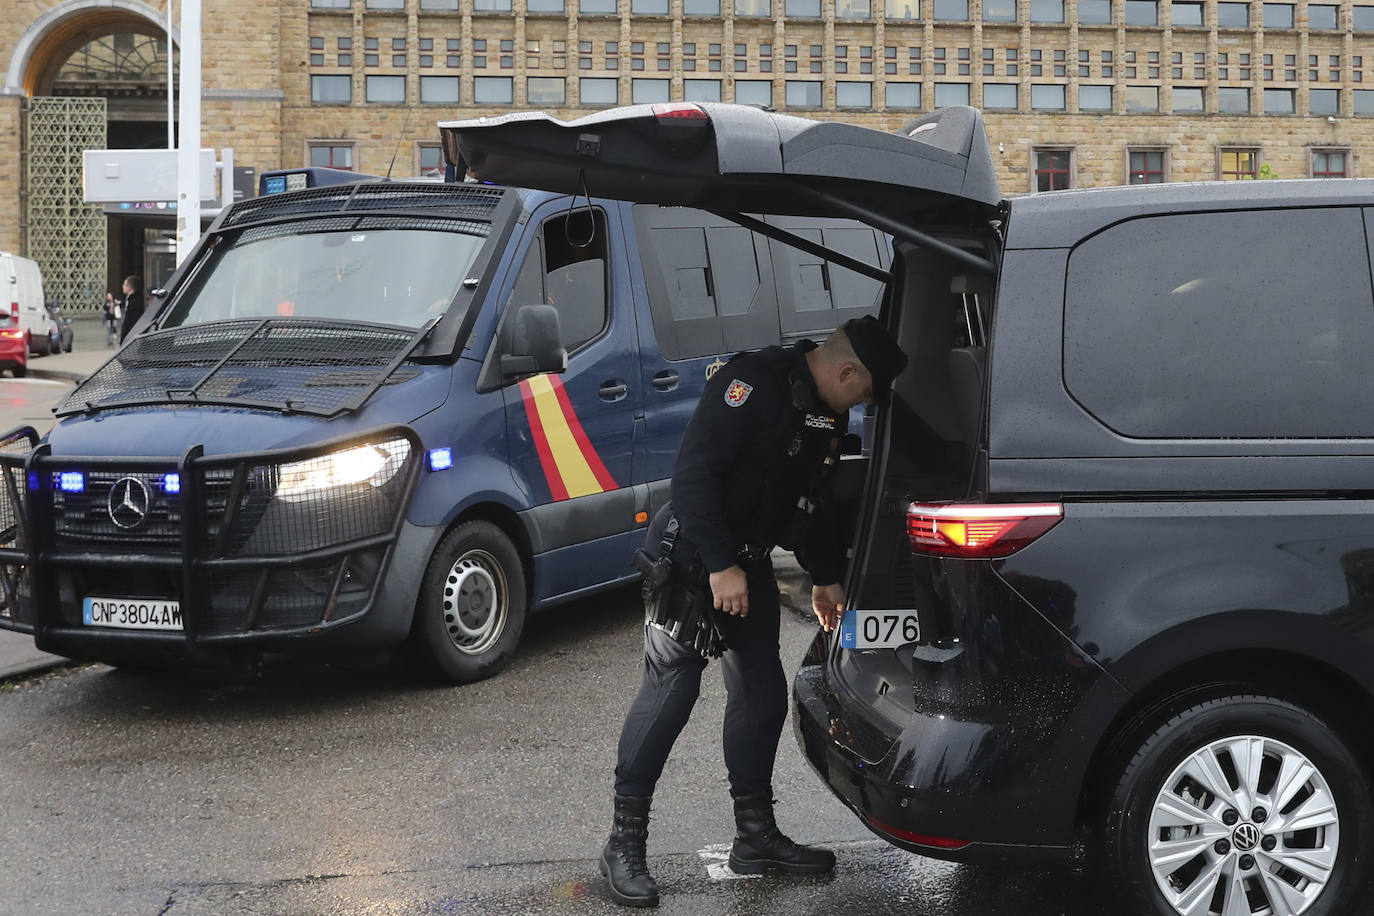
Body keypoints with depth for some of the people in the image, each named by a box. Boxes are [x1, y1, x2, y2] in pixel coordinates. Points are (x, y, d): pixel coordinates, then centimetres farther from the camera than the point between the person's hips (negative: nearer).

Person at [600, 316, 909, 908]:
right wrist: (721, 566, -26)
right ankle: (624, 843, -4)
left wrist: (824, 578, 26)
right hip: (692, 555, -9)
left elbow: (807, 503, 23)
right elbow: (693, 470, -25)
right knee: (670, 688, -12)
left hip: (748, 563, 9)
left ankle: (756, 837, 22)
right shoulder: (754, 383, -20)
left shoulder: (828, 416, 9)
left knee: (762, 693, 9)